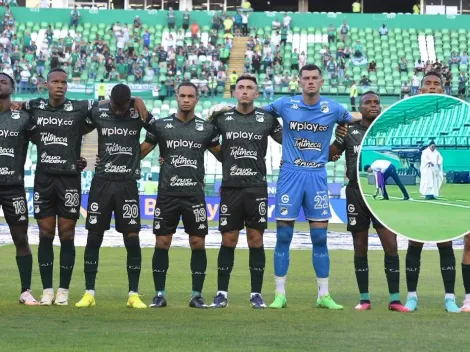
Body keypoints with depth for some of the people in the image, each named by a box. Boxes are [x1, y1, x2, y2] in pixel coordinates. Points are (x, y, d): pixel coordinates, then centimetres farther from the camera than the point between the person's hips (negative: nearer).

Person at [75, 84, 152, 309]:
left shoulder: (139, 114, -2)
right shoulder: (98, 112, -1)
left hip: (128, 184, -1)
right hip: (101, 182, 1)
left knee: (132, 238, -3)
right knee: (94, 237, 2)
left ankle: (133, 295, 4)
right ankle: (89, 293, 8)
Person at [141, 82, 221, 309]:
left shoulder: (206, 128, 7)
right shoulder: (160, 125, 6)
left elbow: (223, 156, 17)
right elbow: (140, 152, 9)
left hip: (195, 195, 0)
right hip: (167, 194, 0)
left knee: (198, 243, -1)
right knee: (162, 243, 0)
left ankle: (197, 294, 7)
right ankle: (159, 294, 8)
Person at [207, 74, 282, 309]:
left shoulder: (267, 119, 5)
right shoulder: (222, 118, 5)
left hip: (257, 187, 0)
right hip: (230, 187, 0)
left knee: (256, 239, 2)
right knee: (228, 240, 2)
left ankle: (256, 294, 8)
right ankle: (221, 293, 9)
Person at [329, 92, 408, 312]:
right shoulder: (349, 132, 4)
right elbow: (328, 155, 10)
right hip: (357, 193, 0)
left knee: (391, 245, -7)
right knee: (360, 248, 4)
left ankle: (394, 299, -2)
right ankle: (364, 299, 12)